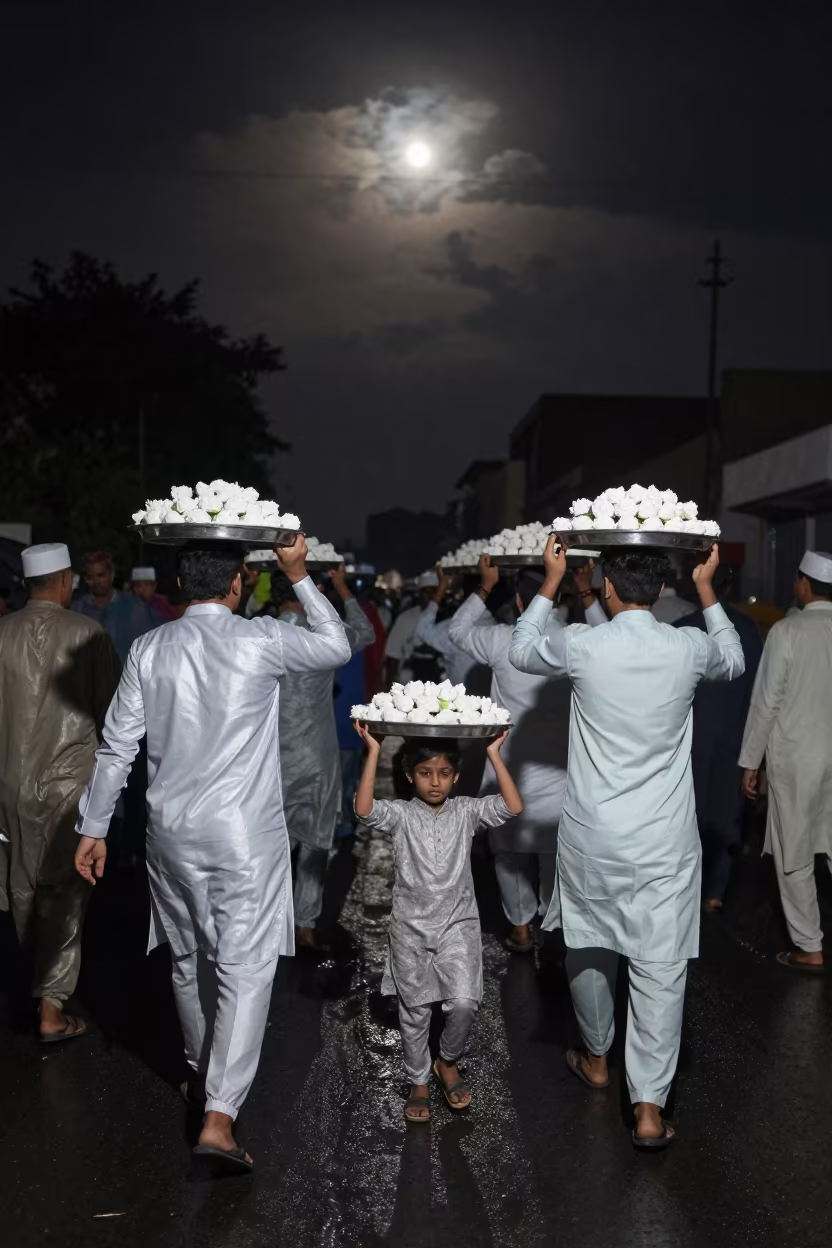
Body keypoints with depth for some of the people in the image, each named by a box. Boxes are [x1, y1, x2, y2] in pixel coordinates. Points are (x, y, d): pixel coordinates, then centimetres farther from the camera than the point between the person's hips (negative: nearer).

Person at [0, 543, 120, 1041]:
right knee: (64, 890, 6)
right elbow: (113, 706, -5)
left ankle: (40, 974, 37)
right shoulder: (87, 634, -12)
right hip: (69, 780, -3)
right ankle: (52, 1008, 8)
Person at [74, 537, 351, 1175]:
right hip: (244, 832, -4)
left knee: (189, 956, 20)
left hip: (171, 828, 5)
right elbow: (336, 646, 4)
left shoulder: (148, 649, -1)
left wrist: (94, 827, 9)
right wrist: (299, 576, 7)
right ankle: (219, 1114, -9)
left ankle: (203, 1070, 41)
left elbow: (117, 747, 1)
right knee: (245, 966, 0)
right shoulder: (259, 640, -12)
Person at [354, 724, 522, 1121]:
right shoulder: (401, 815, -7)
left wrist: (494, 753, -19)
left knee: (463, 1002, -12)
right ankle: (418, 1081, 30)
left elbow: (513, 807, -16)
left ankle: (448, 1061, 17)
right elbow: (364, 810, -26)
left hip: (457, 924, 0)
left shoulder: (466, 811, -2)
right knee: (414, 1010, 10)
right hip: (411, 927, 0)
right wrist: (373, 751, -29)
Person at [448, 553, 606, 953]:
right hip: (561, 767, 1)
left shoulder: (502, 641, -13)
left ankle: (520, 929, 23)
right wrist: (587, 593, 12)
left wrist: (485, 587, 9)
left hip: (512, 766, -1)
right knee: (557, 849, 13)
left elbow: (457, 630, 6)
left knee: (511, 849, 14)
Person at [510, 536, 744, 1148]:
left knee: (589, 948, 20)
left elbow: (522, 651, 12)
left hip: (591, 836, 0)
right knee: (661, 968, 5)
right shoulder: (689, 648, -7)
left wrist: (552, 581, 17)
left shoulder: (582, 645, -11)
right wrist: (706, 590, 23)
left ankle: (597, 1058, 40)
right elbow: (734, 661, 18)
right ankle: (650, 1108, 5)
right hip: (665, 842, 0)